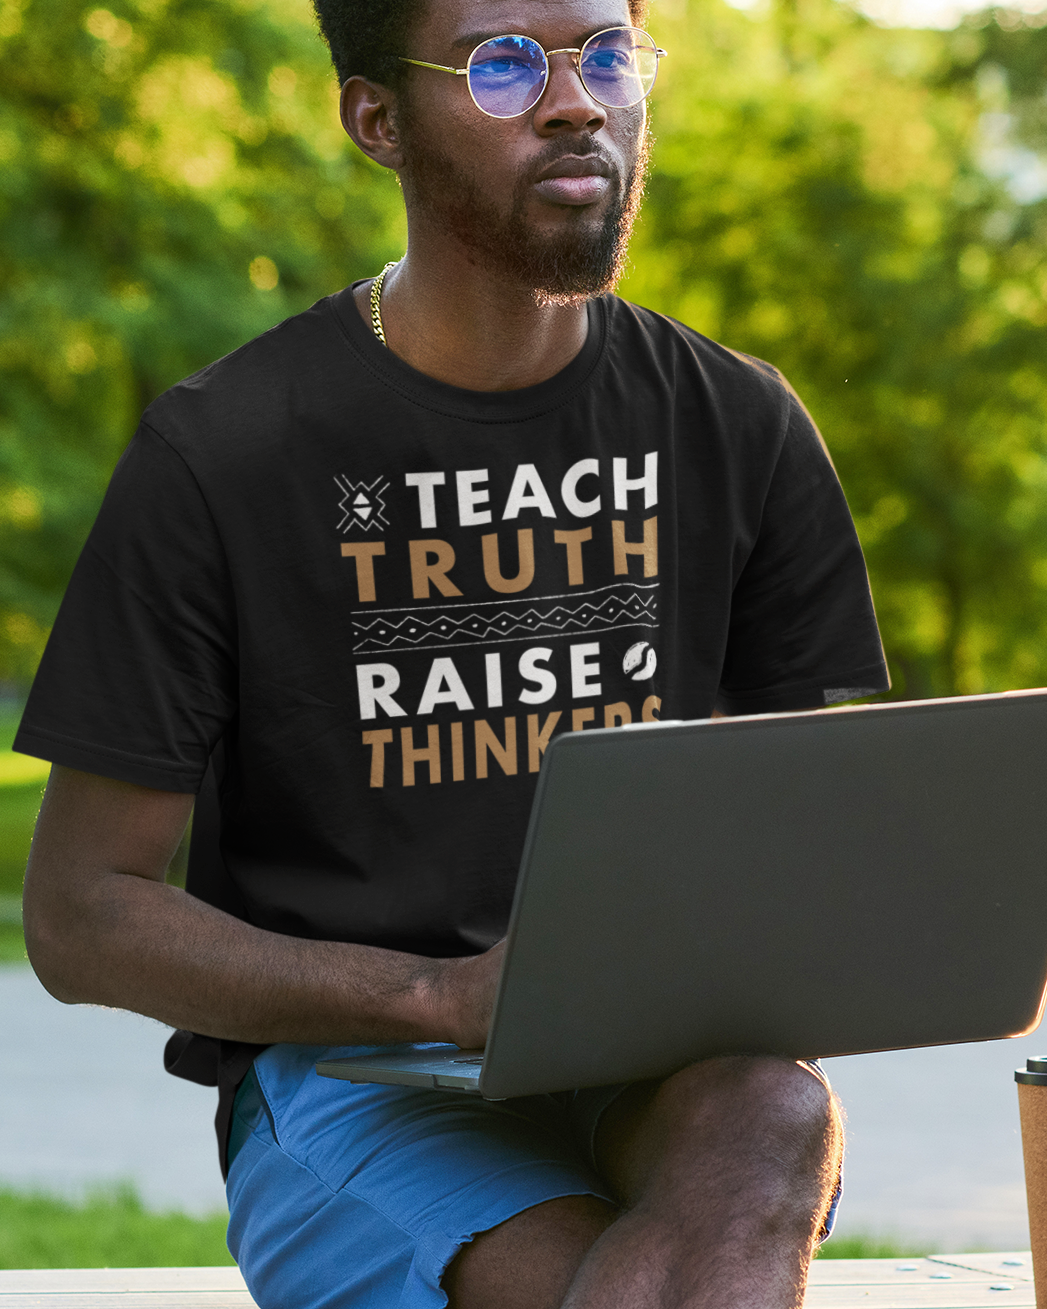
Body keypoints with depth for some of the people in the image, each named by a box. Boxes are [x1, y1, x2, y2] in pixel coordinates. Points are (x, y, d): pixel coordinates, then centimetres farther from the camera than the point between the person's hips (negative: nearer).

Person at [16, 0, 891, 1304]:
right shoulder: (217, 454, -5)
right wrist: (442, 995, -19)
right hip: (338, 1066, -3)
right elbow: (79, 916, -4)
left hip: (657, 1063, 3)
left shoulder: (739, 428, 7)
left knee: (771, 1120, -34)